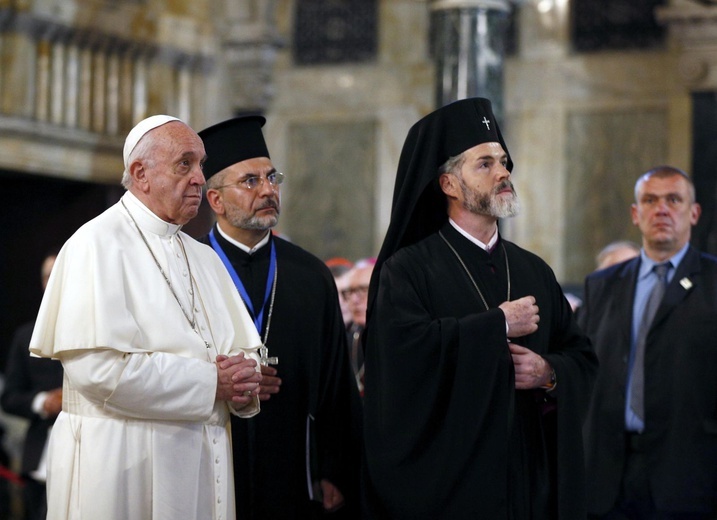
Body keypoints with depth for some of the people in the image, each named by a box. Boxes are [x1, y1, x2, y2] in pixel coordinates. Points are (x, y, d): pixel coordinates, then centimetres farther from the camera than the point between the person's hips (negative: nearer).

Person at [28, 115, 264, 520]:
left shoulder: (203, 258, 16)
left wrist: (244, 381, -8)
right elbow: (96, 367, -20)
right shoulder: (99, 244, -9)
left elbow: (246, 349, 16)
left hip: (205, 463, 7)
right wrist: (209, 382, -16)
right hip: (123, 467, -7)